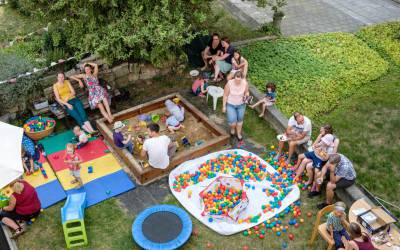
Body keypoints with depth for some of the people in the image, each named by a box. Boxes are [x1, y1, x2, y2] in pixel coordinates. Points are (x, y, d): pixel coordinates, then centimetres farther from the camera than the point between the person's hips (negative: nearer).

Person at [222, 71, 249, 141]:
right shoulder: (229, 83, -29)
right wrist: (224, 106, -10)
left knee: (240, 119, 19)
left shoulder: (245, 83, -23)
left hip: (241, 104, 2)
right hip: (230, 104, -2)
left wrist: (246, 95, -26)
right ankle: (232, 128, 31)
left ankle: (239, 133, 46)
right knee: (232, 121, -8)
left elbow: (246, 92, -4)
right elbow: (225, 95, -16)